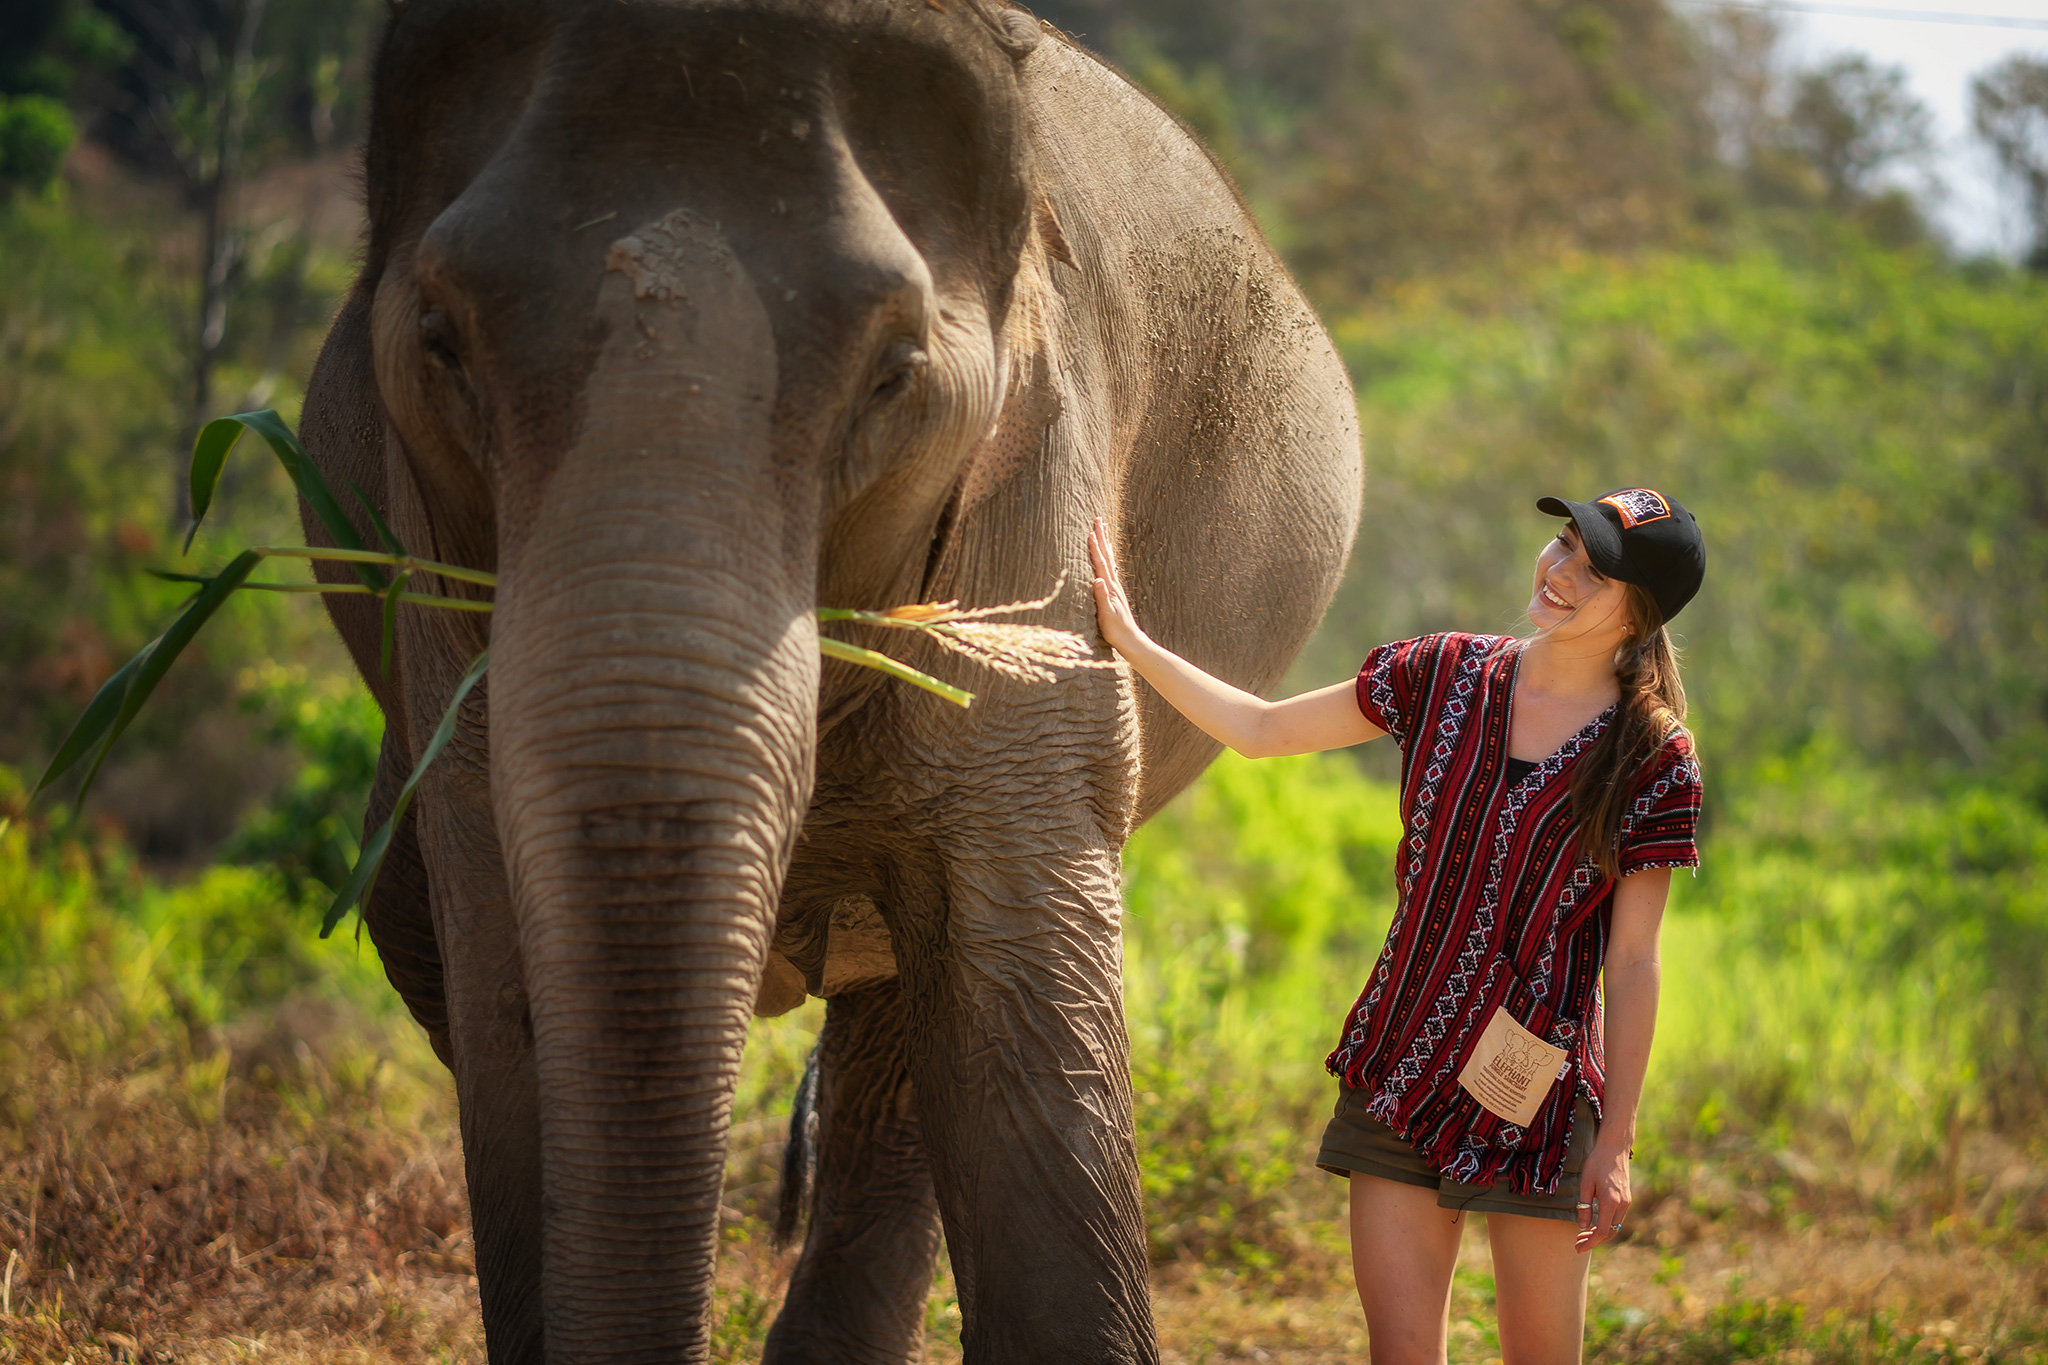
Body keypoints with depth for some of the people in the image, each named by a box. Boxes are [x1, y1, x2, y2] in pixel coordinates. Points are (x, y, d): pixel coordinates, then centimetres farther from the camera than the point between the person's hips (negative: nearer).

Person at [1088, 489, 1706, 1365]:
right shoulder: (1447, 675, 4)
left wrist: (1615, 1142, -7)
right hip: (1400, 1065, 3)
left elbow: (1632, 965, -5)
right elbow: (1260, 731, 12)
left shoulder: (1652, 761, -6)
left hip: (1534, 1095, -3)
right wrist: (1130, 641, 6)